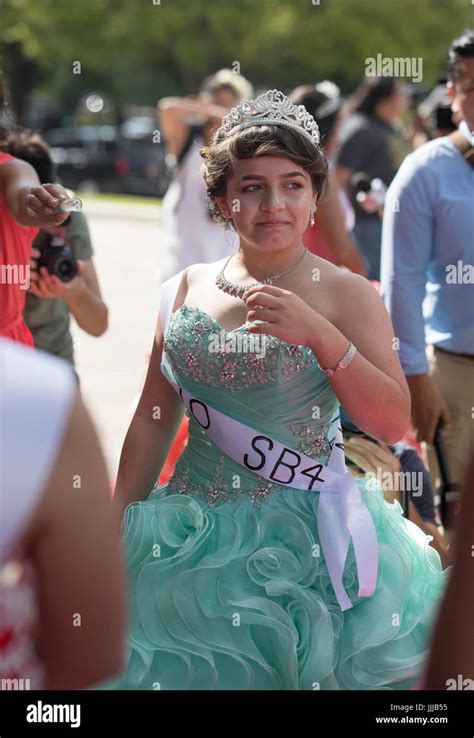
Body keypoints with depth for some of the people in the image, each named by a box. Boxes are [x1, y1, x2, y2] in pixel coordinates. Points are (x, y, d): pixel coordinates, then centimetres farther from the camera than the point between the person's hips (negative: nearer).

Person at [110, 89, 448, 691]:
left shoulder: (346, 296, -4)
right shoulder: (185, 292, 4)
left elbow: (393, 424, -12)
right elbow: (153, 421, 10)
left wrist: (320, 334, -22)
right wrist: (113, 536, 10)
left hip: (306, 548, -3)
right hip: (192, 544, 3)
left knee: (296, 669, -1)